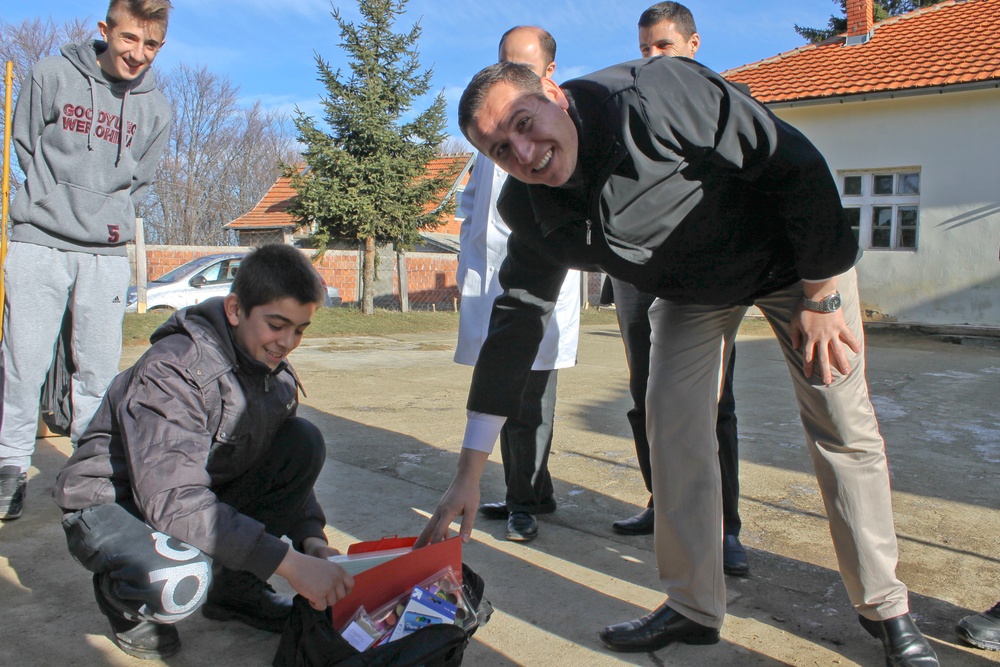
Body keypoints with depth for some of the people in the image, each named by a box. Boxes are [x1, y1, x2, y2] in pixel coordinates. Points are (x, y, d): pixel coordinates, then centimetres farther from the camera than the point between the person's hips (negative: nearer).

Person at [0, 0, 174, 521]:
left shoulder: (156, 108, 8)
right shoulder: (51, 75, 2)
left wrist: (110, 217, 4)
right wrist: (63, 209, 1)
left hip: (108, 255, 2)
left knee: (99, 369, 5)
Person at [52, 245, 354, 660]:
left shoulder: (277, 376, -5)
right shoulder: (172, 369, -28)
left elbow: (287, 467, 2)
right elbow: (173, 501, -37)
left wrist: (311, 537, -19)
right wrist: (288, 562, -42)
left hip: (204, 494, 7)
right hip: (112, 503, -6)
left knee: (306, 442, -14)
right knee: (179, 584, -39)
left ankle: (234, 585, -1)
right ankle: (123, 598, 0)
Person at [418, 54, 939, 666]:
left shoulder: (654, 97, -36)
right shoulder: (530, 210, -17)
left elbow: (796, 162, -28)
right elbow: (516, 323, -14)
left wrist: (820, 296, -21)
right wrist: (470, 474, -16)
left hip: (800, 255, -4)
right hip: (690, 289, 4)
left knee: (843, 425, -3)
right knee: (672, 421, -4)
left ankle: (884, 607, 16)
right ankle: (694, 608, 12)